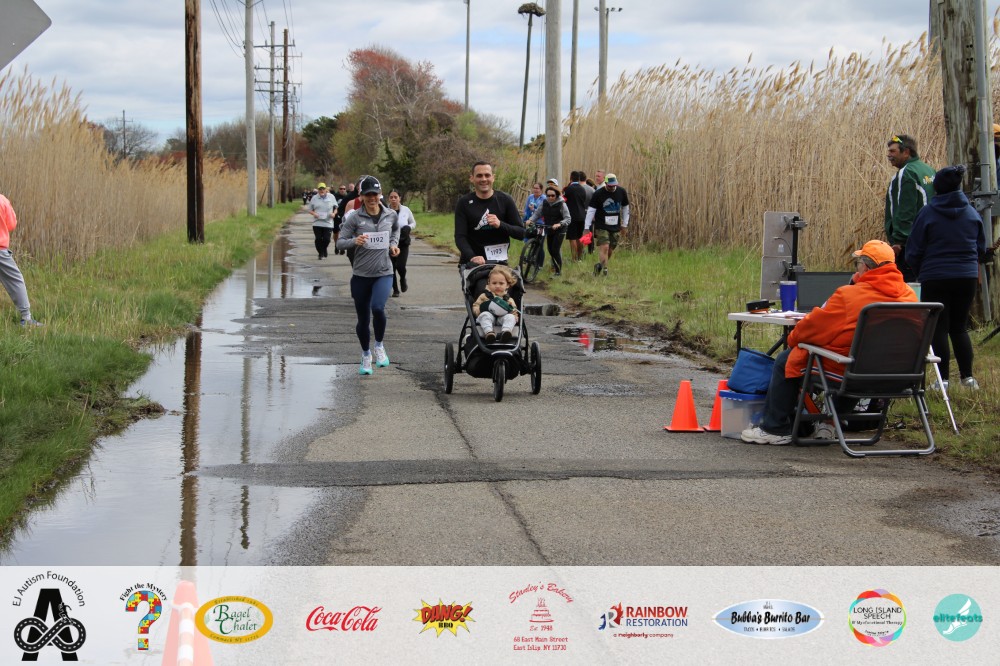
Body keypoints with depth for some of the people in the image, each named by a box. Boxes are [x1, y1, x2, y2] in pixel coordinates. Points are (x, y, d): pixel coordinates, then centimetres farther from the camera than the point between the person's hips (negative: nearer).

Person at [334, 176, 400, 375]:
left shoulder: (391, 215, 2)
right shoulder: (355, 217, -6)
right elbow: (340, 242, -6)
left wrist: (394, 244, 7)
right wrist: (354, 241, -25)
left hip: (384, 273, 0)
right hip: (361, 274, 0)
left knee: (378, 308, -25)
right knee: (363, 318, 8)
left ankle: (379, 345, 1)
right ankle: (366, 355, 32)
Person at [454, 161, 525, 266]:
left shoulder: (505, 200, 0)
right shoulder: (464, 203, -1)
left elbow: (521, 233, 0)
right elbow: (460, 237, -9)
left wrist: (500, 224, -19)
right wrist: (472, 257, -28)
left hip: (499, 262, 0)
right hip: (471, 264, 0)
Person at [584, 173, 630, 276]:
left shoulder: (622, 192, 2)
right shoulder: (598, 194, -9)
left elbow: (625, 208, 15)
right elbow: (591, 210, -8)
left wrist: (624, 224, 16)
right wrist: (586, 228, -13)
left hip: (615, 227, 4)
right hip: (601, 226, -4)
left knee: (610, 250, 6)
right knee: (604, 247, -17)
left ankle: (599, 267, 22)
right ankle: (604, 269, -17)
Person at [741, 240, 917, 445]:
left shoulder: (849, 295, -22)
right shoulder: (909, 295, -4)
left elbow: (814, 326, -11)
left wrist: (793, 338, 9)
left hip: (844, 370, -7)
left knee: (786, 361, 14)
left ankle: (775, 429, 21)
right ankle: (830, 423, 38)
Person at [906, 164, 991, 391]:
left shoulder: (927, 213, -8)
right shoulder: (972, 213, 4)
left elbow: (914, 252, -4)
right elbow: (981, 248, 12)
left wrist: (920, 272, 14)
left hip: (935, 278, -4)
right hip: (967, 277, 4)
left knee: (939, 329, 3)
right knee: (960, 327, 14)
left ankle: (943, 379, 0)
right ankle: (968, 377, 10)